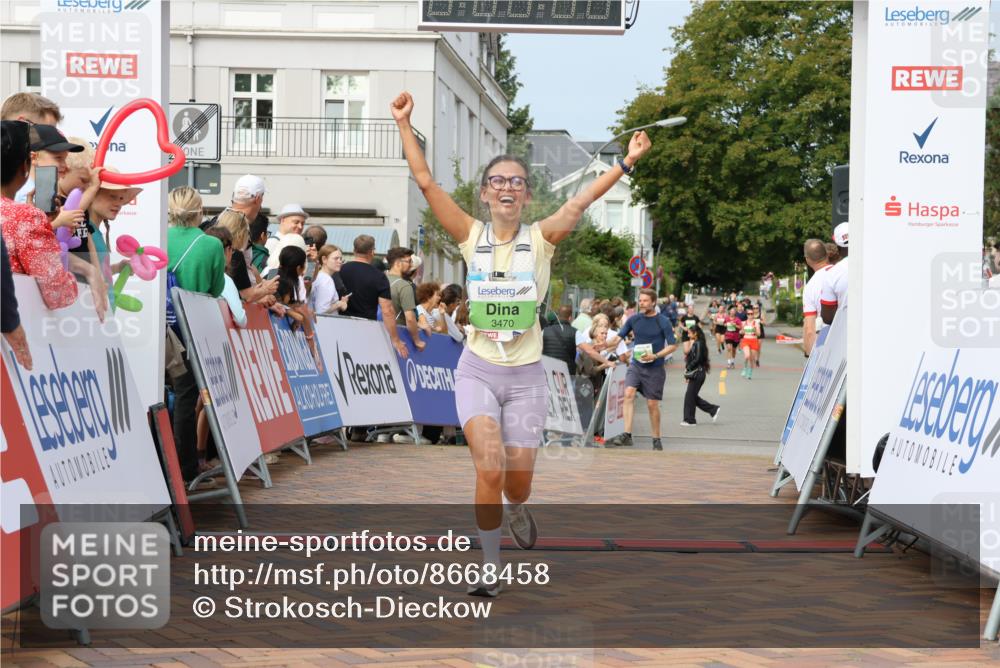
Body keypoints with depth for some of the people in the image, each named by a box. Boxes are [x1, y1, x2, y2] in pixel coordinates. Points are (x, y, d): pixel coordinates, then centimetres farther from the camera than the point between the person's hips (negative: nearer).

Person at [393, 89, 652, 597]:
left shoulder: (541, 239, -2)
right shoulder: (471, 237, -2)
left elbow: (584, 200, -12)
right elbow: (425, 182, -8)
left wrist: (627, 162, -20)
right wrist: (403, 123, -14)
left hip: (525, 375, 1)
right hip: (478, 370, -1)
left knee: (517, 482, 4)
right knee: (489, 469, -18)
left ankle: (515, 510, 43)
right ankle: (489, 567, 0)